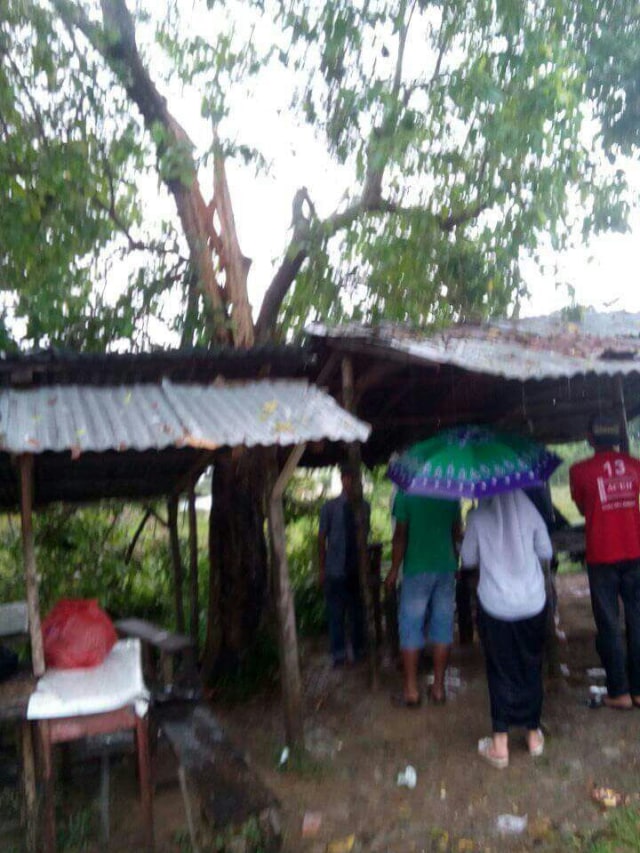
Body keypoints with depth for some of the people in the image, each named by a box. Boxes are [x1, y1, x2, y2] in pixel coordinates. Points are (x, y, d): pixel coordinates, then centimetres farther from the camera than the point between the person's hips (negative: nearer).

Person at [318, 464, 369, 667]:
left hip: (357, 569, 2)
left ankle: (359, 651, 25)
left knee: (357, 612, 11)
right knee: (336, 613, 3)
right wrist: (322, 568, -1)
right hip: (336, 571, -2)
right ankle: (339, 654, 14)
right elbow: (321, 538, 1)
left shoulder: (364, 507, 2)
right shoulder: (330, 507, -3)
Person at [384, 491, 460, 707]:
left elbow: (401, 535, -9)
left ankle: (411, 690, 6)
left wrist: (394, 570, -3)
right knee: (442, 628, 9)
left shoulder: (406, 493, -7)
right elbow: (456, 531, 10)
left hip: (417, 569, -3)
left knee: (411, 628, 4)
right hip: (446, 567, 4)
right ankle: (438, 687, 15)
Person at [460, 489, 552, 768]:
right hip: (533, 602, 2)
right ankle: (533, 734, 30)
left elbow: (467, 559, 0)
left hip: (495, 605, -2)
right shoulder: (530, 510, -5)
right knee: (531, 667, 17)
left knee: (500, 669, 9)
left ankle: (500, 744, 13)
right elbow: (546, 552, 5)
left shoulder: (477, 516, -9)